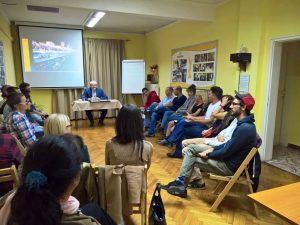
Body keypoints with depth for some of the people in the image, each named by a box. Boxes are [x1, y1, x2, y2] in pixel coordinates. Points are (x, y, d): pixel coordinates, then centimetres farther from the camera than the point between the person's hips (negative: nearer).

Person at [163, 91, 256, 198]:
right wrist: (212, 149, 2)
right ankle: (181, 181, 5)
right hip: (227, 157, 9)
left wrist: (208, 155, -9)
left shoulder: (245, 128, -26)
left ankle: (181, 184, 14)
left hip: (229, 165, -9)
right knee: (191, 148, 4)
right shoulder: (243, 124, 5)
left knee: (191, 158, -5)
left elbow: (227, 152, -23)